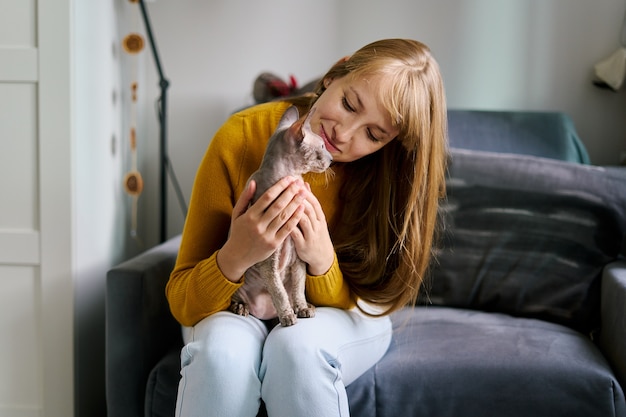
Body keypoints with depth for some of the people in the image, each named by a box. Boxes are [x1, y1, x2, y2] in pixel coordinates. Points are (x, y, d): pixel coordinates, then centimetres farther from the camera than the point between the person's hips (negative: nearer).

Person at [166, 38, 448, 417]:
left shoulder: (389, 174, -17)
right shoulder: (241, 139, -22)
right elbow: (181, 301, -18)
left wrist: (323, 263, -33)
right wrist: (235, 258, -39)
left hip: (341, 318, 1)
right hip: (236, 312, 0)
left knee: (299, 344, -33)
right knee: (224, 346, -34)